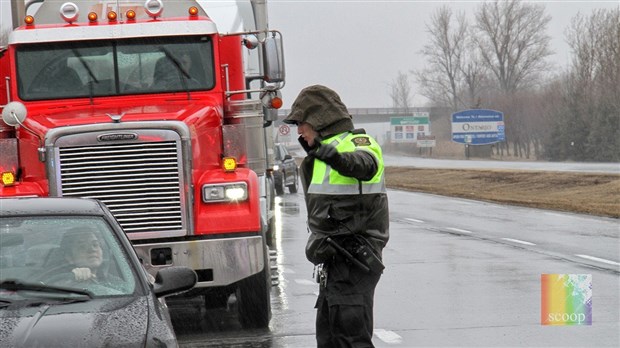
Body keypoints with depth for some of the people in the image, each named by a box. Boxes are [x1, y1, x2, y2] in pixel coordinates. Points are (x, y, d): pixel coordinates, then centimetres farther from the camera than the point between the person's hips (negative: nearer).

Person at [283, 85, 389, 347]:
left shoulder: (357, 143, -15)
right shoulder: (326, 150, 18)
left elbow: (364, 164, -40)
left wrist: (338, 159, -56)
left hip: (352, 263, -10)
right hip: (335, 262, 10)